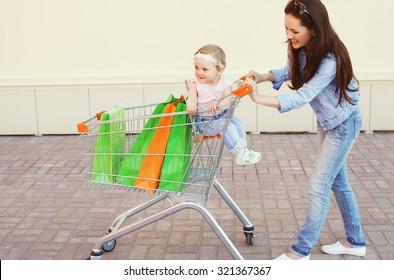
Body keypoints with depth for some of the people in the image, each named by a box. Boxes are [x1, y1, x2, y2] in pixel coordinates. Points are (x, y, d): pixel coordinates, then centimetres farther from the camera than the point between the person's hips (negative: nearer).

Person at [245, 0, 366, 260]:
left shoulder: (331, 60, -34)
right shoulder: (302, 49, -12)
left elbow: (302, 96, -37)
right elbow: (290, 70, 6)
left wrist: (259, 98, -44)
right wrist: (263, 77, -14)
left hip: (344, 124, -8)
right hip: (326, 121, 8)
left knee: (319, 185, -5)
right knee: (338, 181, 16)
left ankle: (302, 251, 7)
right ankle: (355, 241, 31)